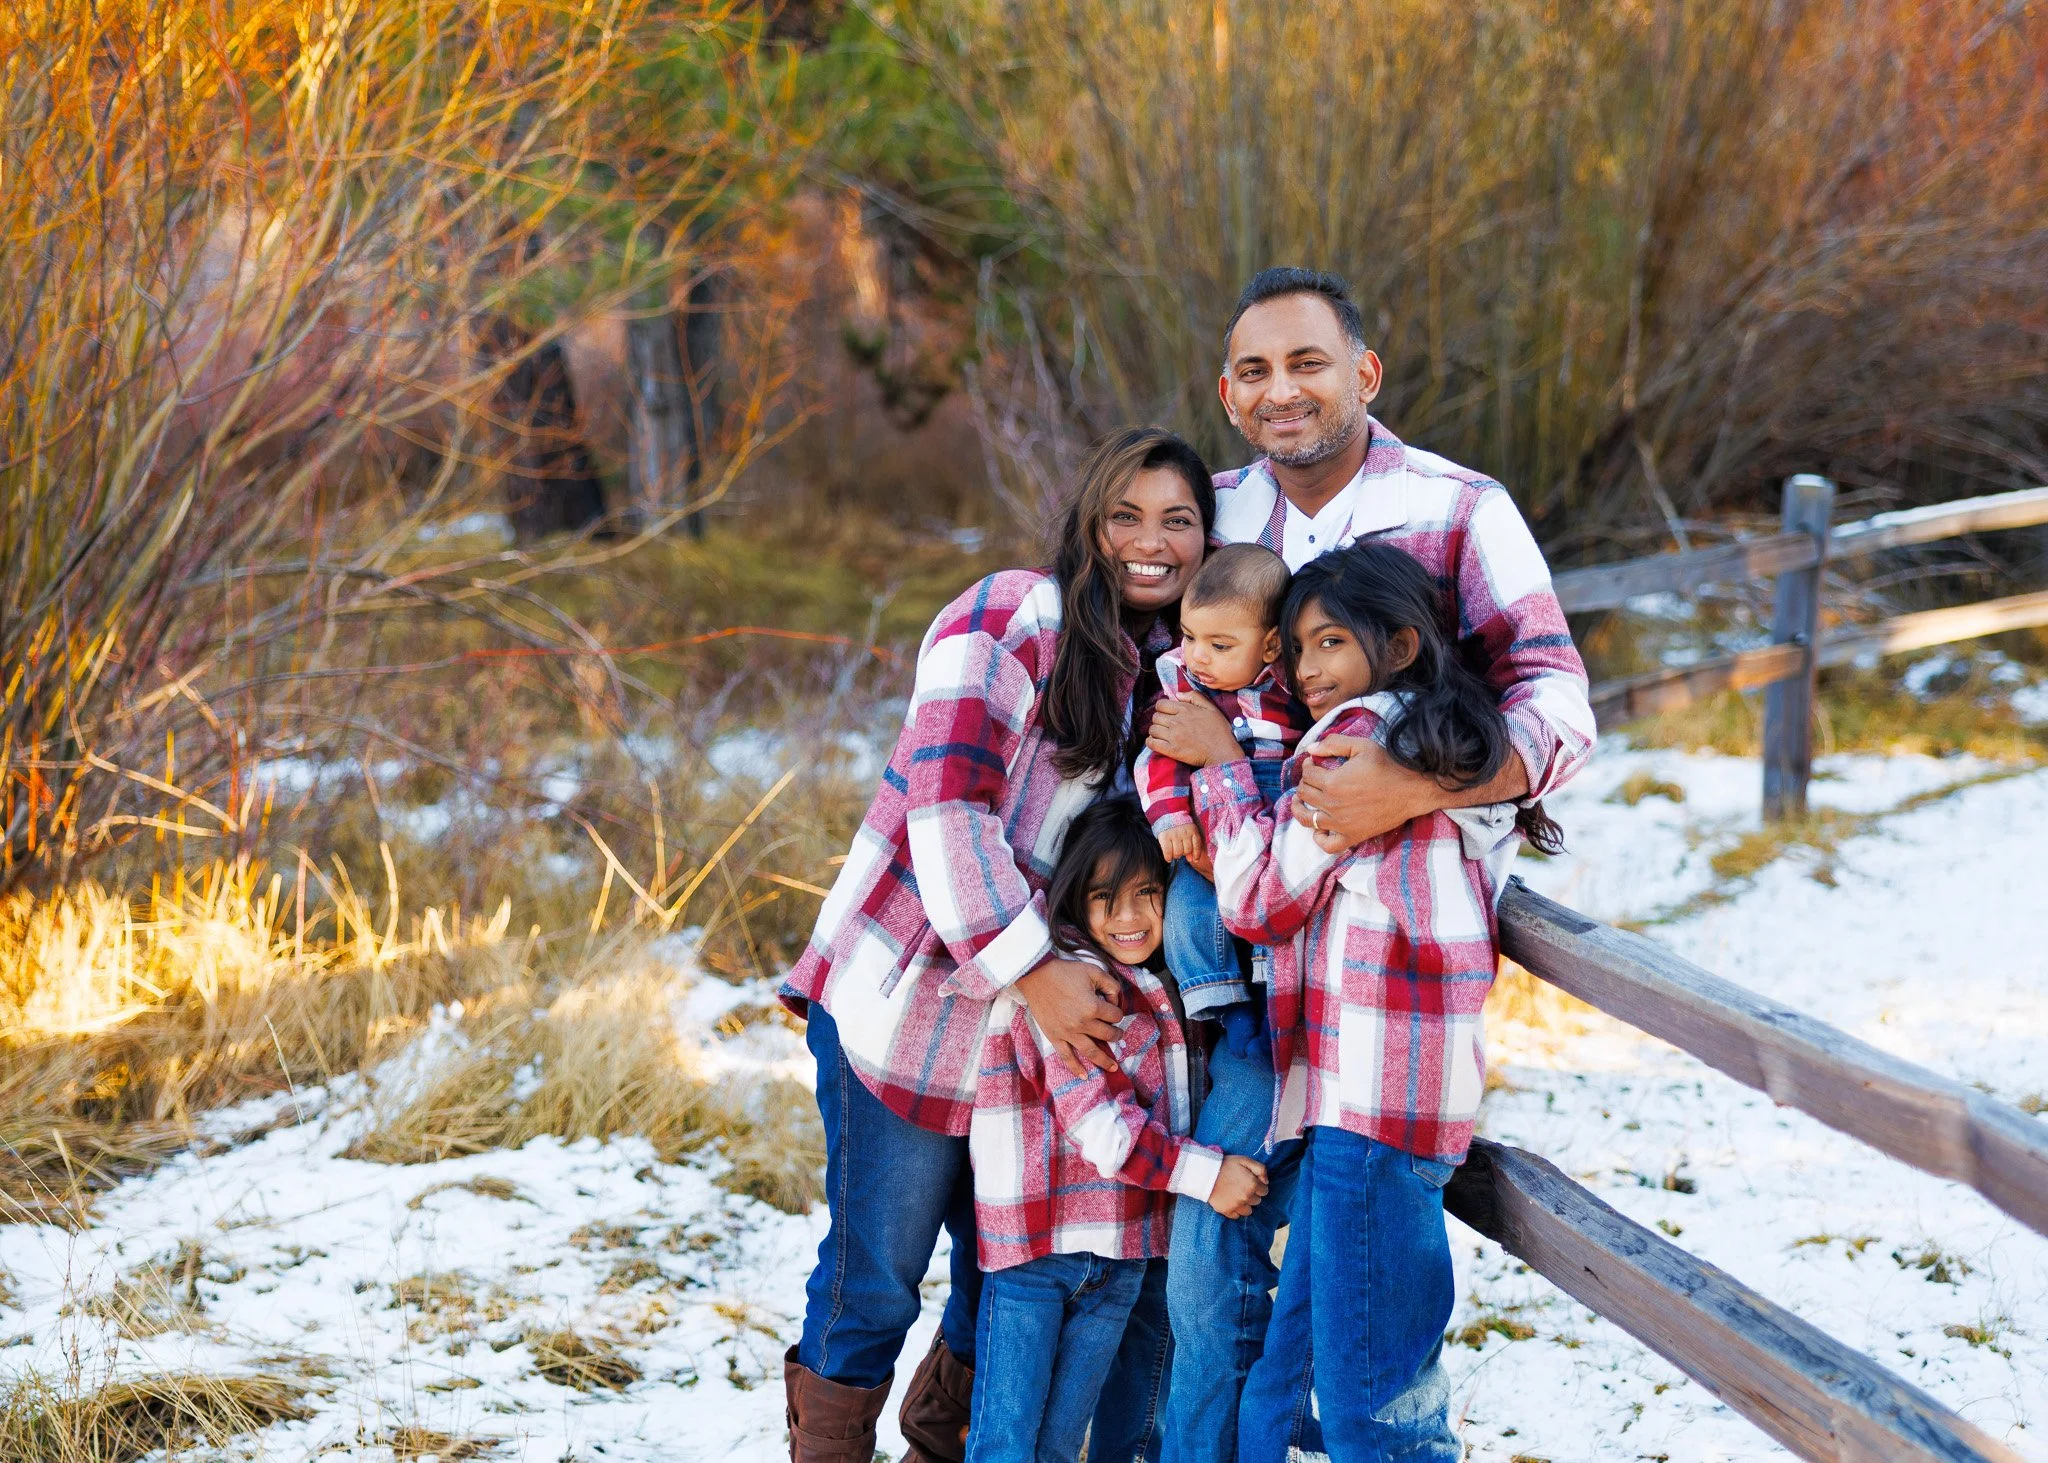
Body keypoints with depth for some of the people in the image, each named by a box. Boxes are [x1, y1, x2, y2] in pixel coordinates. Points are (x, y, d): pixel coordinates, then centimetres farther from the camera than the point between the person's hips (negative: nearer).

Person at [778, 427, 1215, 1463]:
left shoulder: (1170, 668, 10)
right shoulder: (1013, 620, -13)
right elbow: (946, 809, -20)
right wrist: (1035, 972, -24)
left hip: (1042, 1019, 7)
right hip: (909, 1006, -7)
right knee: (876, 1279, -2)